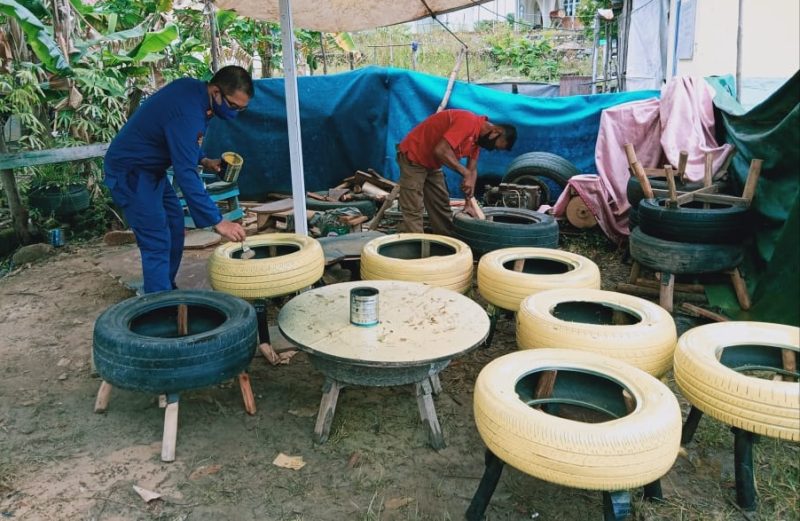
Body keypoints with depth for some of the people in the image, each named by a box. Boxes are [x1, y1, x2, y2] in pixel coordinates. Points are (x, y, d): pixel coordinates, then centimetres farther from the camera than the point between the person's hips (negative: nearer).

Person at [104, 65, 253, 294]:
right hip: (131, 172, -10)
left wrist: (203, 161, 1)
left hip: (151, 168, 10)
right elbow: (186, 175, -35)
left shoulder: (194, 88, -3)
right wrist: (217, 221, -34)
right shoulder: (187, 114, -31)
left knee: (174, 227, 14)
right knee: (157, 243, -12)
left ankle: (168, 292, 25)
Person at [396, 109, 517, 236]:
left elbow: (472, 169, 5)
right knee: (413, 211, -12)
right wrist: (465, 173, -29)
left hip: (431, 163, 10)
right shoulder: (468, 122, -27)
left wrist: (469, 196, -8)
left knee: (442, 206, 15)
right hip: (413, 156, -10)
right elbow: (441, 150, -35)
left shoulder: (479, 136, 3)